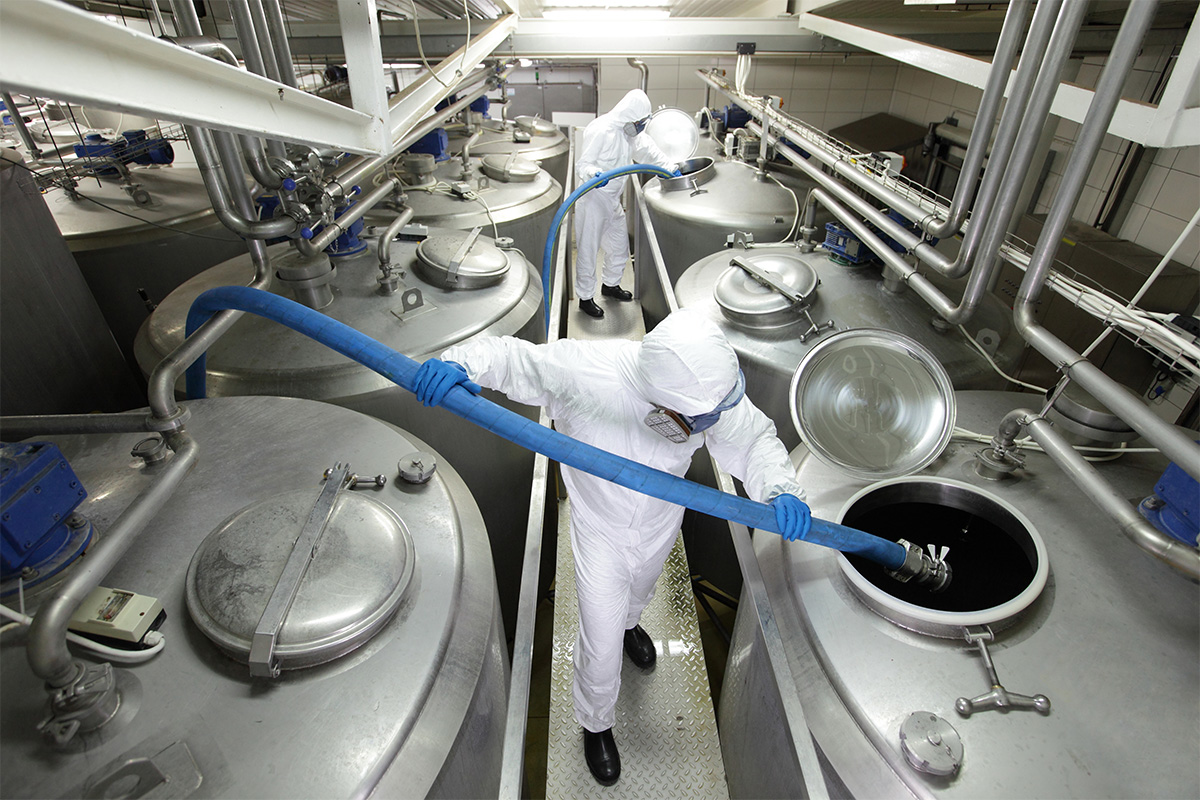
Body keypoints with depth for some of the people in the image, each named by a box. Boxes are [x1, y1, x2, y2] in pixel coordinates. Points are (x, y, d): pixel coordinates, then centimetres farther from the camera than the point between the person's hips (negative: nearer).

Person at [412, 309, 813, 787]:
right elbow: (508, 355, -26)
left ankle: (628, 624, 75)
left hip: (661, 523, 3)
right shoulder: (582, 371, -40)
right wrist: (458, 364, -48)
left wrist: (780, 491, -36)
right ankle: (596, 725, 45)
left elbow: (755, 440, -17)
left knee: (640, 590, 36)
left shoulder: (708, 385, -31)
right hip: (600, 529, -3)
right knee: (601, 645, 10)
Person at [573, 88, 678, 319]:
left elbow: (647, 149, 23)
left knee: (620, 247, 18)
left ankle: (610, 284, 40)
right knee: (588, 251, -1)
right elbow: (582, 164, -22)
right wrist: (593, 174, -43)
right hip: (593, 199, -9)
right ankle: (585, 298, 13)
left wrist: (670, 167, 23)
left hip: (613, 201, 9)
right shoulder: (600, 130, -20)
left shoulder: (630, 132, 8)